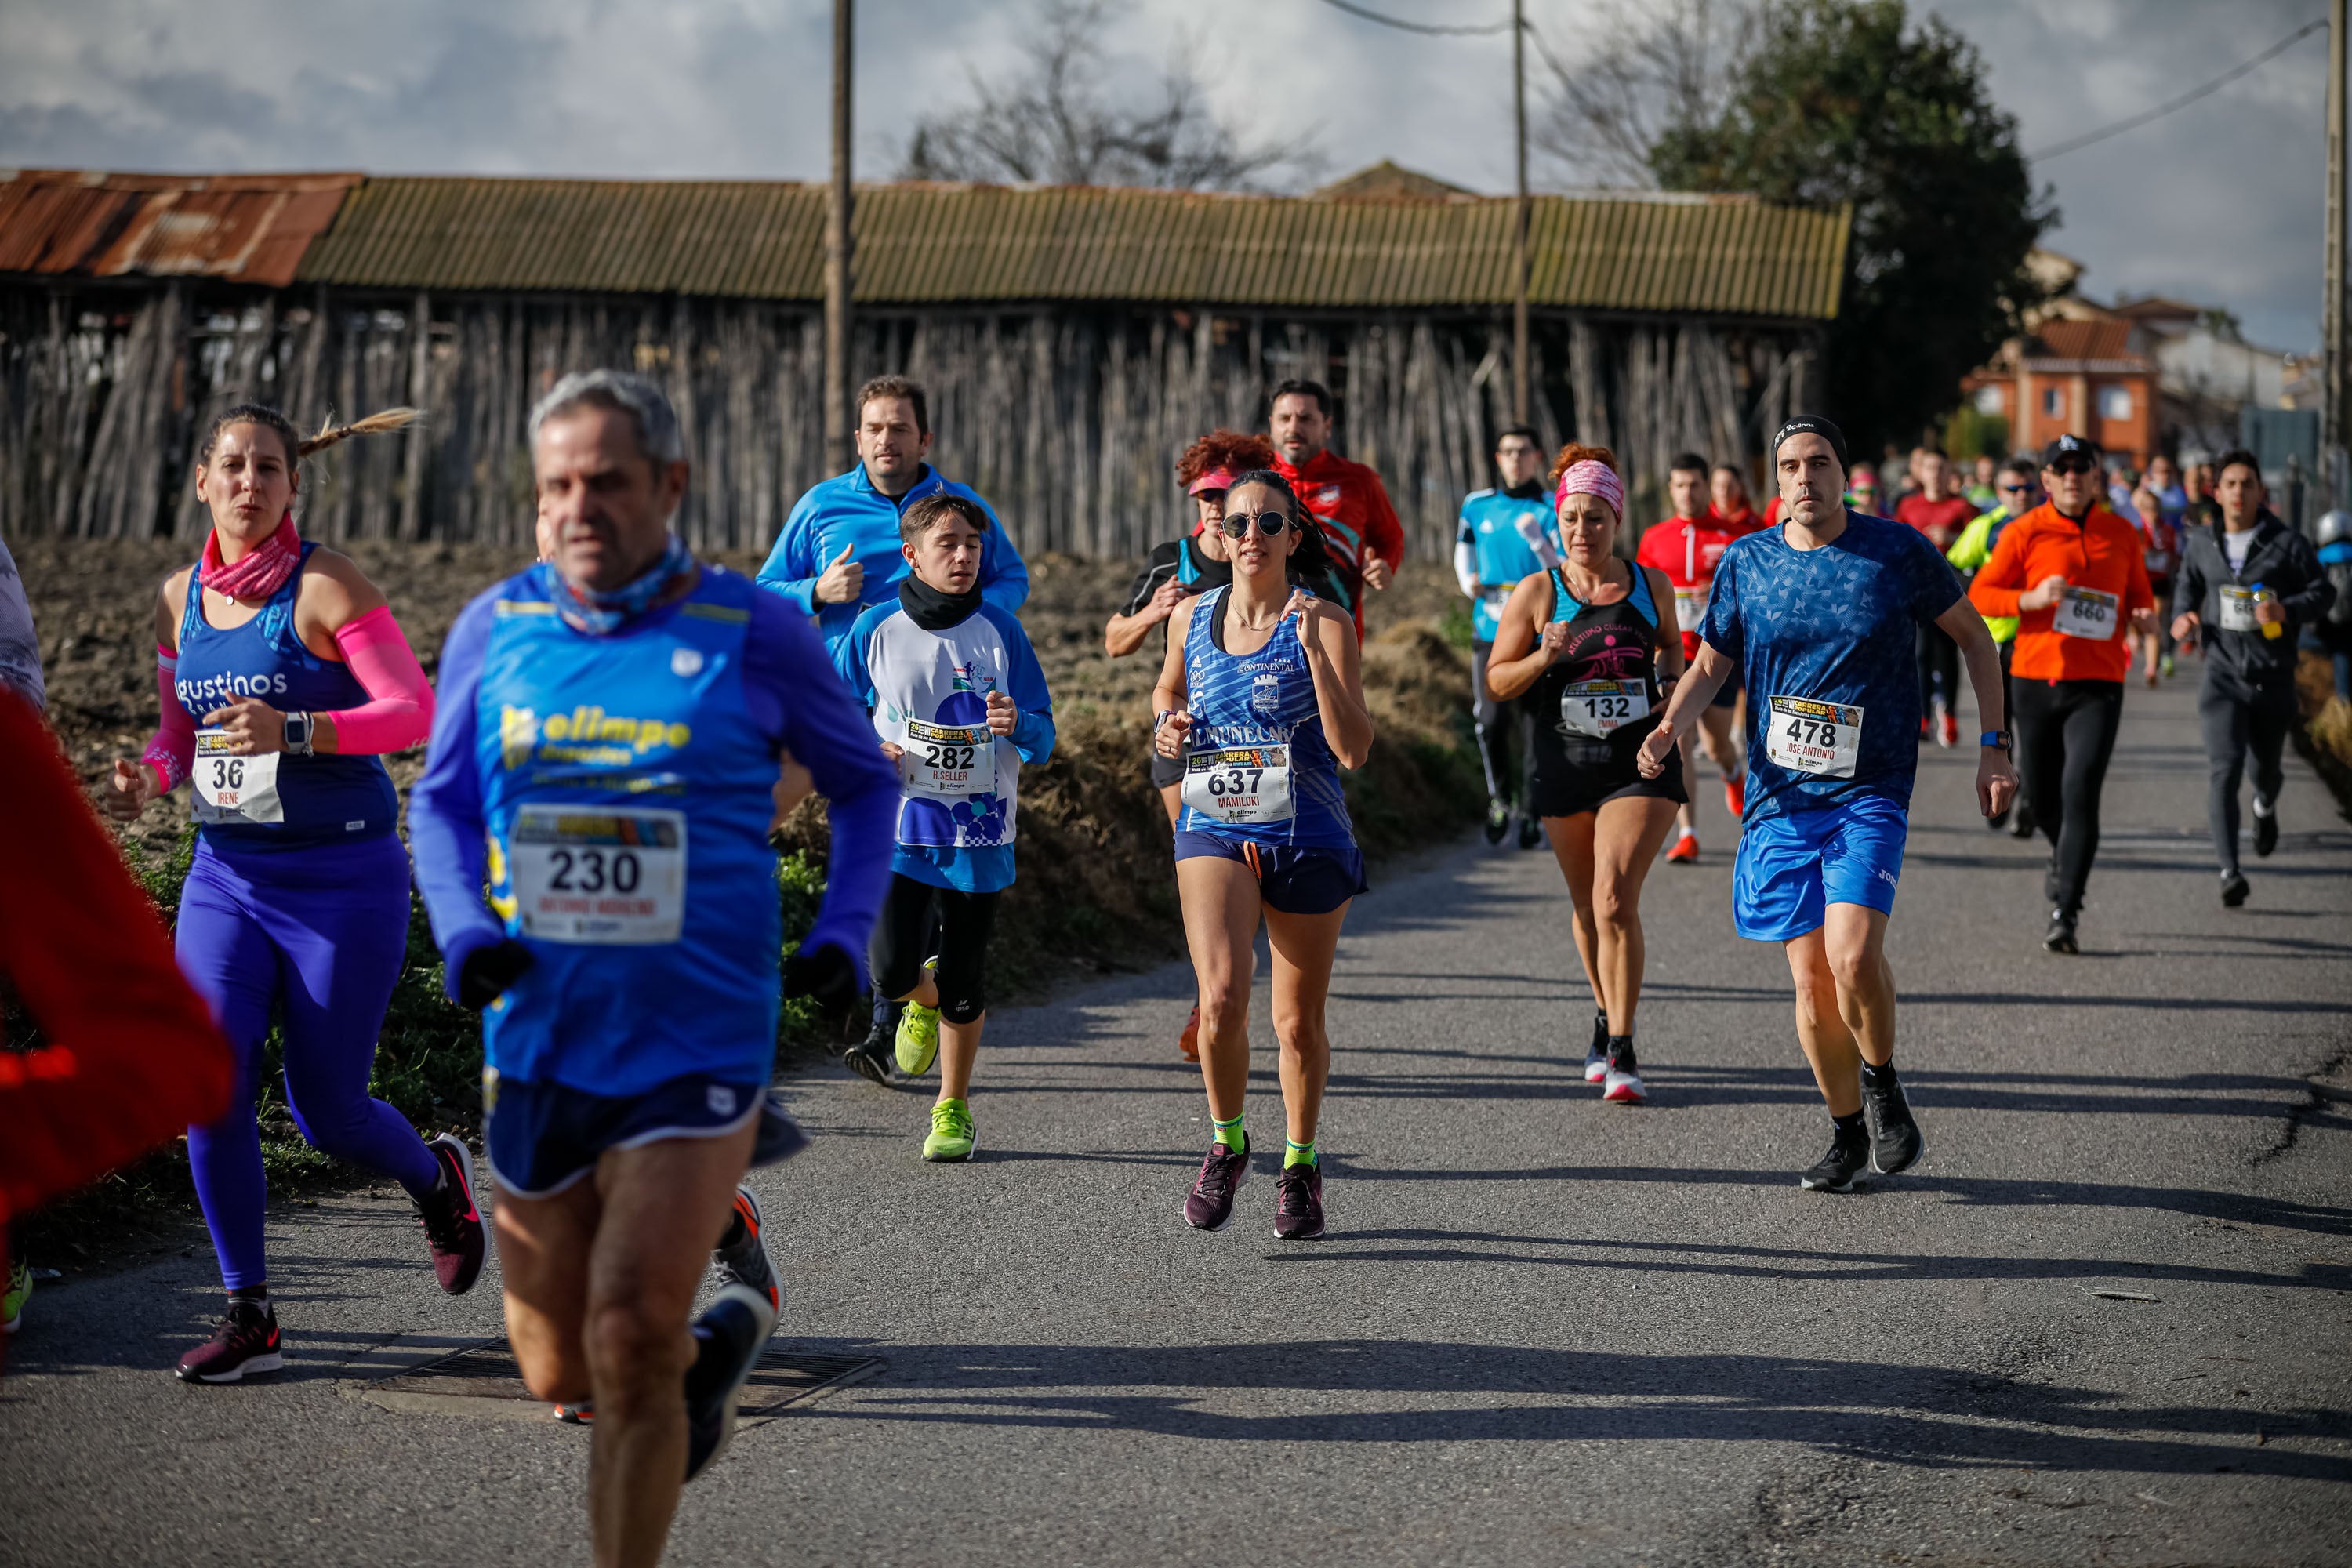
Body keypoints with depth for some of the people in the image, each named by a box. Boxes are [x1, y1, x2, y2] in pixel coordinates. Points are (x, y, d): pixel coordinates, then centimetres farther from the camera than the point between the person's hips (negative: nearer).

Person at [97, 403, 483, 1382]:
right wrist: (148, 779, -4)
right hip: (227, 872, 5)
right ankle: (249, 1316, 2)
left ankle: (436, 1180, 36)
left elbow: (415, 711, -17)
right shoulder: (180, 599, 7)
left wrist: (294, 731, -31)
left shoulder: (328, 587, -10)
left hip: (343, 874, -5)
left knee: (326, 1111, 1)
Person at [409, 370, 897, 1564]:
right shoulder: (494, 630, 4)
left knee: (630, 1344, -16)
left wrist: (843, 933, -3)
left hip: (699, 1049, -3)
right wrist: (464, 930, -6)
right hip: (538, 1046, 4)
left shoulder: (755, 633, -2)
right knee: (559, 1372, 11)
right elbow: (440, 801, 13)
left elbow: (863, 783, 11)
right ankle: (715, 1342, 43)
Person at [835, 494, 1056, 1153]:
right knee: (891, 972, -13)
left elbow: (1042, 742, 1)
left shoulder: (1000, 632, 0)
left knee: (964, 985, 4)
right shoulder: (876, 630, -1)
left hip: (978, 832, 0)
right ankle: (924, 997, 25)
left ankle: (952, 1109, 25)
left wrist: (1017, 724, -21)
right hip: (900, 826, 0)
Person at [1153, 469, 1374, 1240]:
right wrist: (1166, 725, 4)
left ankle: (1300, 1162, 33)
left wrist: (1314, 651, -24)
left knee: (1299, 1021, 9)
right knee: (1223, 996, -20)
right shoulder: (1191, 617, 4)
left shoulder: (1324, 623, -8)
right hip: (1214, 831, 1)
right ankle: (1227, 1142, 5)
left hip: (1308, 838, -1)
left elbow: (1354, 750, -16)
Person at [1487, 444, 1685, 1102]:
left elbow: (1672, 645, 23)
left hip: (1640, 762, -2)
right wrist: (1544, 658, -17)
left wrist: (1671, 685, 2)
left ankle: (1621, 1052, -11)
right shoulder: (1537, 593, -1)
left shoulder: (1652, 586, 3)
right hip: (1565, 766, 2)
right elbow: (1497, 681, 2)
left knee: (1615, 899, -15)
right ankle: (1606, 1018, 37)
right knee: (1588, 907, 13)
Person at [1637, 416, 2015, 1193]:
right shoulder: (1745, 563, 3)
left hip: (1870, 793, -3)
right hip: (1780, 799, 3)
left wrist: (1993, 744, 4)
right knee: (1810, 976, 3)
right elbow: (1709, 667, 13)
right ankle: (1848, 1131, 23)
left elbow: (1973, 636, 9)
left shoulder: (1899, 551, -3)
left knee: (1853, 955, -22)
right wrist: (1669, 730, -7)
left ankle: (1881, 1083, 7)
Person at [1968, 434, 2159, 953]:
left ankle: (2065, 914, -13)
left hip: (2098, 684, -1)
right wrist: (2031, 599, -18)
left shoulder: (2122, 535, 7)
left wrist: (2145, 616, -3)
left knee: (2080, 791, -15)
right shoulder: (2024, 533, -1)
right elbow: (1980, 594, -1)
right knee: (2041, 795, 12)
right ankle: (2065, 859, 46)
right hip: (2035, 679, 1)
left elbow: (2139, 596, 20)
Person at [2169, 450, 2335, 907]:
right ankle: (2230, 873, -19)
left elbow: (2323, 592, 0)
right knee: (2224, 768, -16)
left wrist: (2287, 610, -19)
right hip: (2222, 676, 0)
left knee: (2266, 767, 16)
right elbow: (2188, 586, 22)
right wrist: (2183, 617, 1)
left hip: (2274, 678, 0)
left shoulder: (2287, 543, -3)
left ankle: (2266, 805, 56)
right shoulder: (2201, 543, 5)